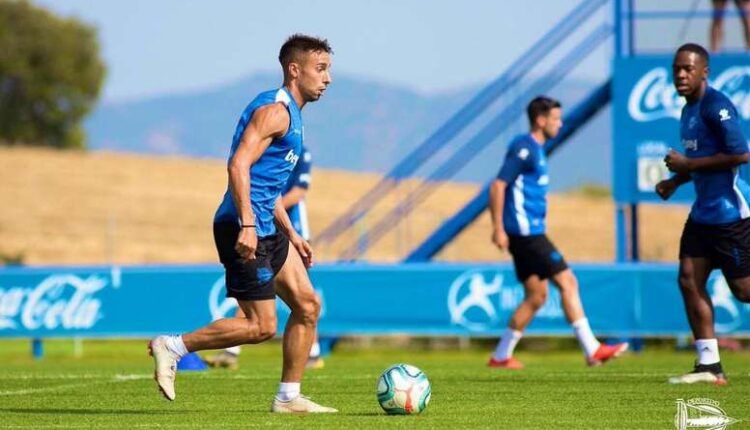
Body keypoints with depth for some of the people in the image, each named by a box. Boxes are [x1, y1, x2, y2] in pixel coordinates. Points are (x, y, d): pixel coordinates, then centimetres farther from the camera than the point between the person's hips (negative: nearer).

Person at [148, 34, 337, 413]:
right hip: (244, 229, -10)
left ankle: (288, 397, 12)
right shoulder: (274, 110, -12)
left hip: (266, 229, 10)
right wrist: (247, 225, -30)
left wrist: (292, 235, 26)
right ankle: (172, 347, -2)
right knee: (261, 326, -10)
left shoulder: (291, 114, 20)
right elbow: (239, 165, -23)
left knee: (308, 305, 8)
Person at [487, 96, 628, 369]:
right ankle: (592, 350, -7)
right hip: (526, 232, -10)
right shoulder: (523, 148, -12)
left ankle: (501, 356, 11)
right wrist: (498, 229, -20)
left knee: (536, 295, 9)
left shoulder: (535, 149, 18)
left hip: (528, 233, 10)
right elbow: (498, 186, -17)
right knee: (567, 282, -9)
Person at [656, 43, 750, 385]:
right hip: (703, 212, 9)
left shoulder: (716, 106, -16)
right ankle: (709, 366, 3)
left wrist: (687, 164, -19)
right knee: (689, 280, 1)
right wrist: (675, 181, 10)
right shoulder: (689, 110, 14)